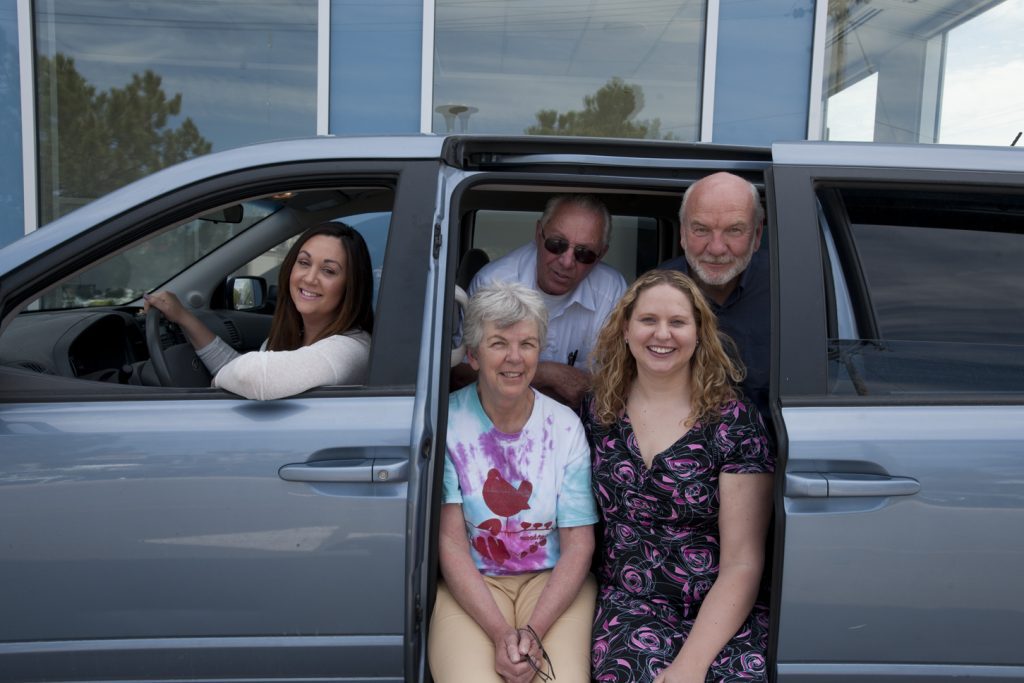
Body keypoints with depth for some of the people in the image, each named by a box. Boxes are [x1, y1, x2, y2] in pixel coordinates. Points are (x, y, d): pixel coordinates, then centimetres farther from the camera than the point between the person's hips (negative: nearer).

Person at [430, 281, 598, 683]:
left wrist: (533, 632, -15)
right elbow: (450, 542, -7)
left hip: (553, 580, 1)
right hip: (470, 585, -1)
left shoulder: (565, 426, 0)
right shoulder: (447, 422, -5)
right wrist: (501, 634, -17)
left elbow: (578, 544, -2)